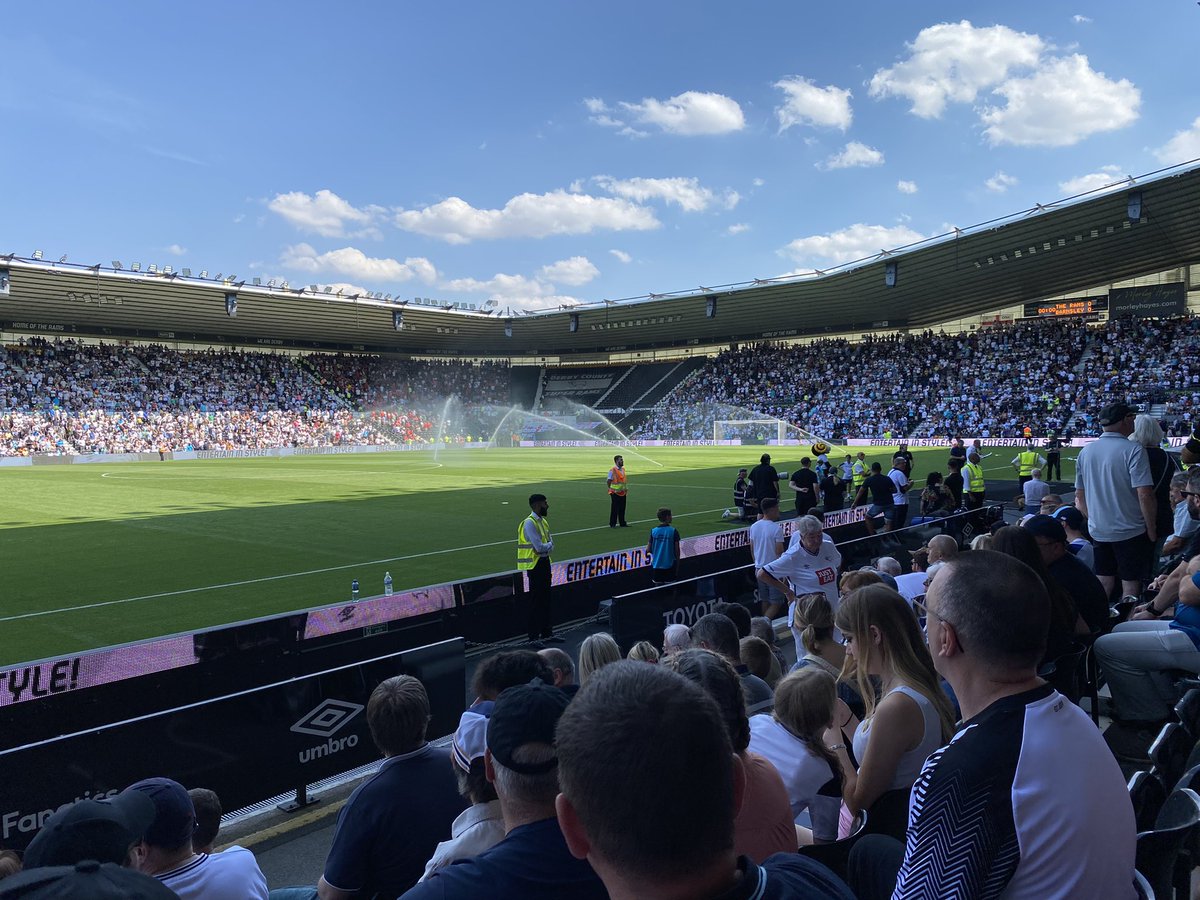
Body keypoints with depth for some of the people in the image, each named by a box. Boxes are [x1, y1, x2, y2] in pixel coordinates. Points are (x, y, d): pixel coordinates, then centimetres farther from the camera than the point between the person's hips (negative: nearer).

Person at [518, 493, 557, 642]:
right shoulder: (529, 523, -18)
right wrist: (550, 545, -5)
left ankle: (547, 633, 26)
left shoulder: (543, 521, 10)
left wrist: (548, 546, -13)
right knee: (536, 601, -2)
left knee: (545, 599, 15)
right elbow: (540, 547, -23)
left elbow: (550, 545, 7)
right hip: (535, 564, -8)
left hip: (544, 562, 9)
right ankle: (534, 636, 7)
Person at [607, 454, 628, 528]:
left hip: (623, 493, 7)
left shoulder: (623, 469, 10)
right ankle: (612, 524, 7)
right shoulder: (612, 470, -12)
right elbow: (609, 481, -8)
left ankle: (622, 523, 20)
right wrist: (610, 489, -4)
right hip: (615, 493, -7)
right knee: (614, 509, -1)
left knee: (622, 509, 11)